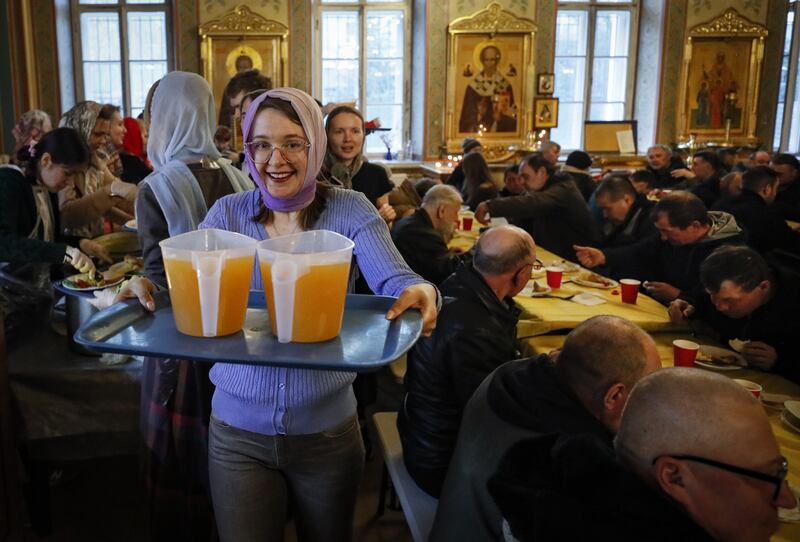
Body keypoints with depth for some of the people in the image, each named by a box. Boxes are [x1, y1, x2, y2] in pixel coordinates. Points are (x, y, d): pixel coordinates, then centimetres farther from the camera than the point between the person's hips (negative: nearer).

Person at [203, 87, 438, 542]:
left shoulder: (349, 210, -7)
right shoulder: (228, 213, -2)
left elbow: (393, 280, -19)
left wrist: (420, 293, -41)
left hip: (327, 428, 0)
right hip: (238, 429, 1)